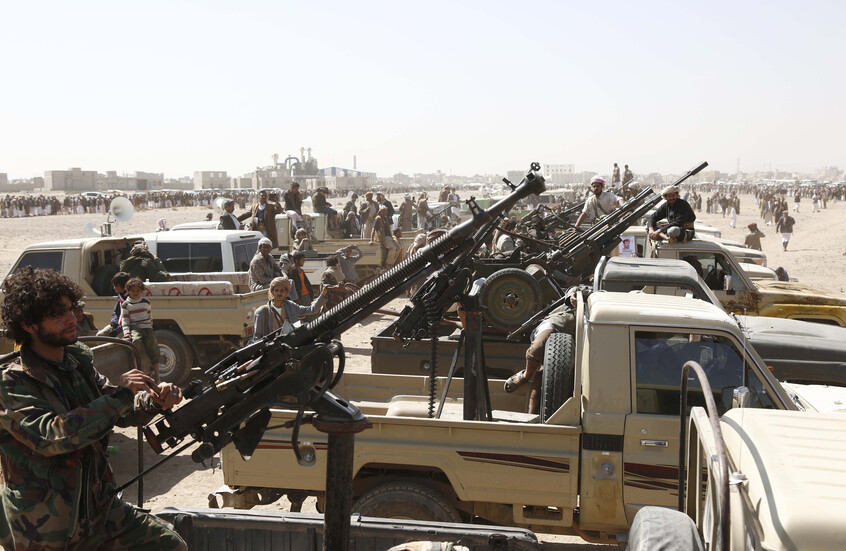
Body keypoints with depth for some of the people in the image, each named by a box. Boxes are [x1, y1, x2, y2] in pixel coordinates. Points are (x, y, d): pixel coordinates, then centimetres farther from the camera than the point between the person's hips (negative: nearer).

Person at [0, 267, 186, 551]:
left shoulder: (79, 361, 3)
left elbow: (120, 411, 11)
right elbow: (51, 437, -30)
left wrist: (154, 401, -10)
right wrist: (120, 395, -30)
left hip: (100, 511, 6)